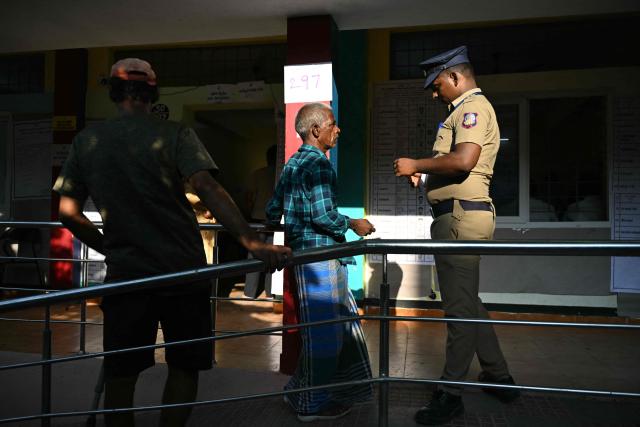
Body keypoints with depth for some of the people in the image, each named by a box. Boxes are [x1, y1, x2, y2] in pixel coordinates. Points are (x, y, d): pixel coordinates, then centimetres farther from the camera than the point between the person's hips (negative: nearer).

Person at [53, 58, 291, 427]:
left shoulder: (87, 141, 5)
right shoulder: (175, 135, -5)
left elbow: (68, 212, 4)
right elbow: (208, 188, -21)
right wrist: (252, 241, -28)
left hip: (124, 273, 3)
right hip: (183, 270, -2)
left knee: (120, 374, 14)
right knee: (184, 367, 14)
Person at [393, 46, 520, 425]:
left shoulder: (473, 107, -9)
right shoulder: (469, 109, 23)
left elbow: (463, 160, -25)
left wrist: (417, 164, -13)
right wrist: (423, 174, 14)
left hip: (460, 216, -11)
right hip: (458, 217, 11)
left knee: (460, 306, -3)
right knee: (467, 302, 18)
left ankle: (451, 394, 8)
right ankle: (499, 377, 31)